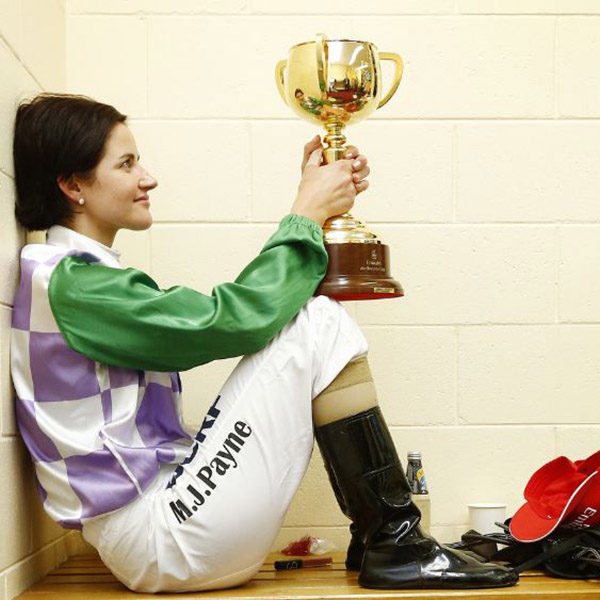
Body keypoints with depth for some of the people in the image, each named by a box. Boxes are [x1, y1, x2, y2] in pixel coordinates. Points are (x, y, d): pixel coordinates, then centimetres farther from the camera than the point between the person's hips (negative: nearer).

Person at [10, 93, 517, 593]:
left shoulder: (86, 278, 18)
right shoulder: (70, 284, -13)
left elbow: (249, 309, 14)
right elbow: (231, 317, -20)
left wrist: (316, 205, 9)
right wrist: (308, 214, -6)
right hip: (162, 541, -10)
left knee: (311, 314, 9)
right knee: (318, 324, -12)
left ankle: (376, 537, 6)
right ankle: (396, 545, -6)